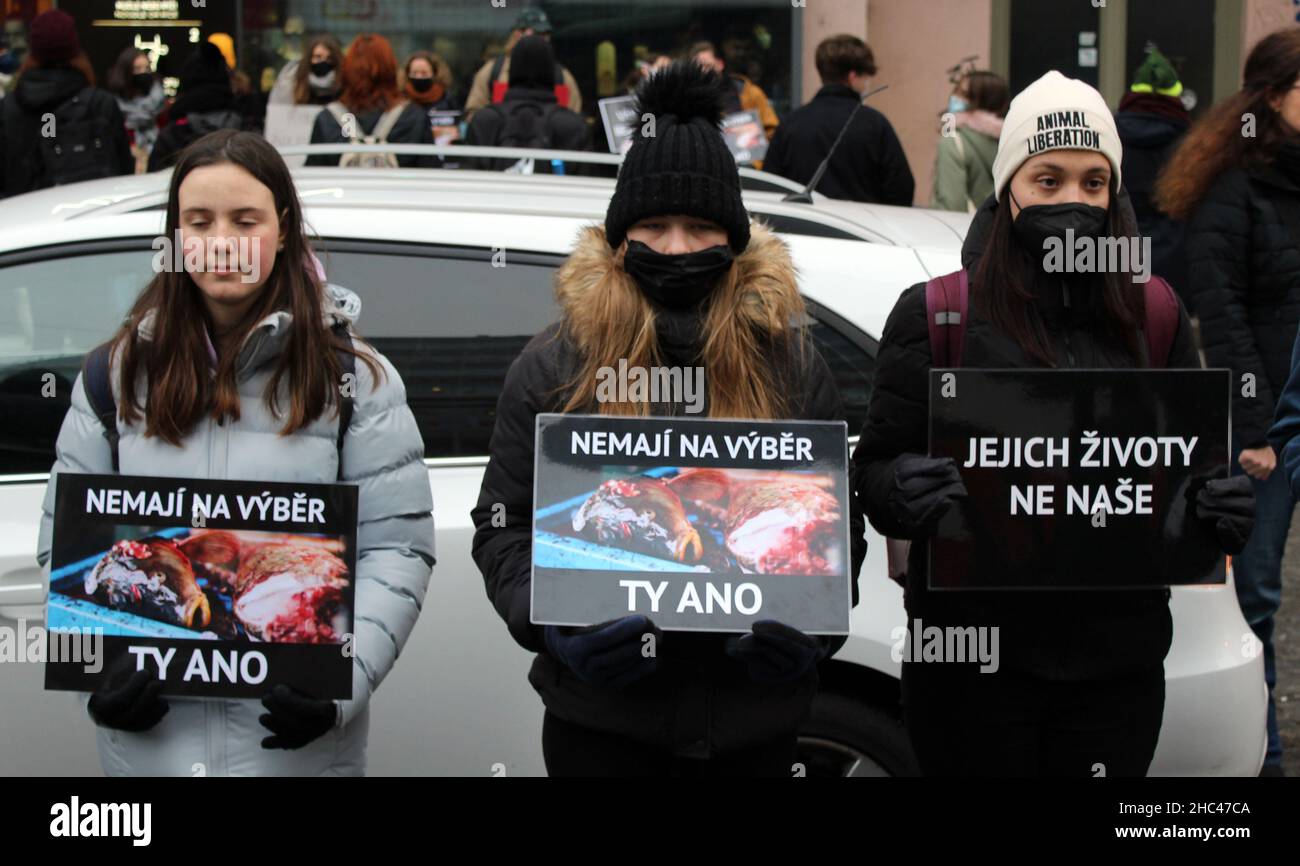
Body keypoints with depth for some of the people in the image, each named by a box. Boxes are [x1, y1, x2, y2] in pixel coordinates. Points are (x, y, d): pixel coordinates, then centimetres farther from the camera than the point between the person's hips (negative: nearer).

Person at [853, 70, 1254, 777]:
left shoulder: (1155, 316, 7)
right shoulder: (935, 314, -2)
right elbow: (876, 465, 0)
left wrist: (1221, 509, -6)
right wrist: (901, 490, -23)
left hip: (1118, 659, 3)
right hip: (972, 658, -3)